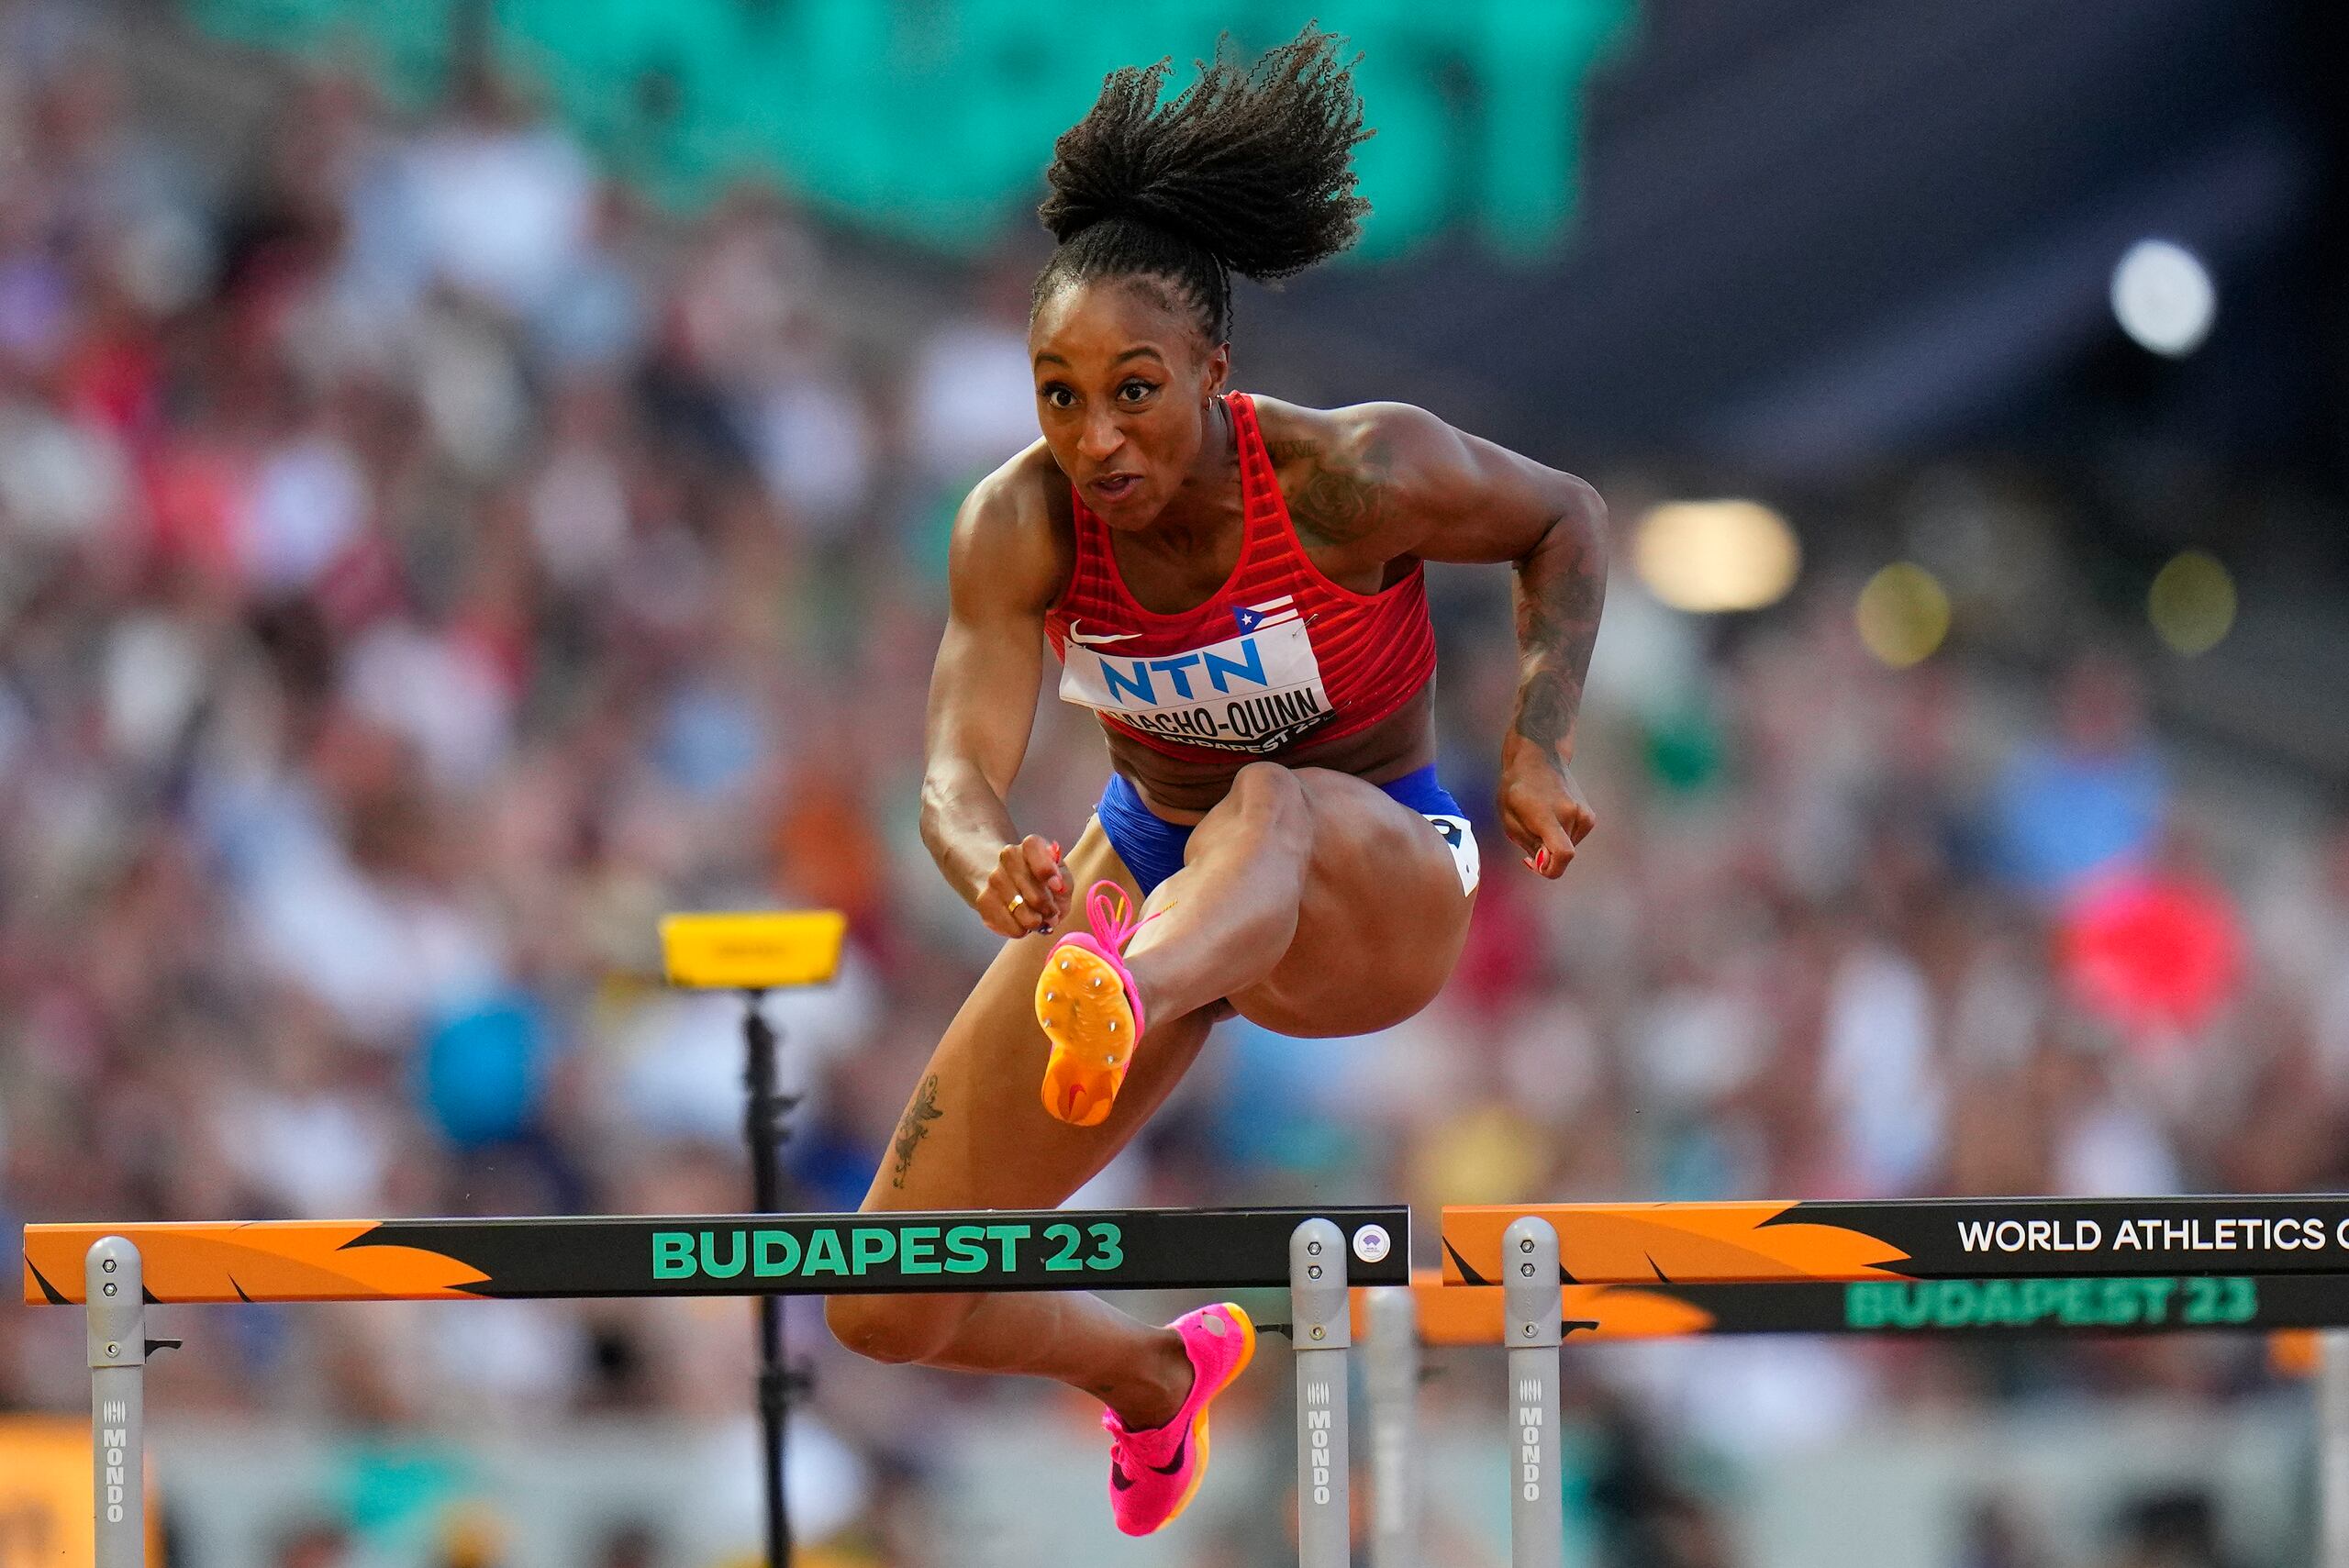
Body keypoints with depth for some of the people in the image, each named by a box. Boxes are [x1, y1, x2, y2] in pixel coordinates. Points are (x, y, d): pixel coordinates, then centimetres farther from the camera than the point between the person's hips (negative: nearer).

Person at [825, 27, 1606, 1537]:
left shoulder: (1358, 476, -24)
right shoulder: (1021, 526, -19)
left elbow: (1566, 521, -5)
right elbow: (960, 770, -30)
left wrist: (1540, 751, -18)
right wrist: (995, 865, -54)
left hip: (1377, 887, -4)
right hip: (1150, 872, 4)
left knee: (1271, 805, -43)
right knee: (887, 1307, 1)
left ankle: (1121, 1007, -77)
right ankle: (1157, 1372, 34)